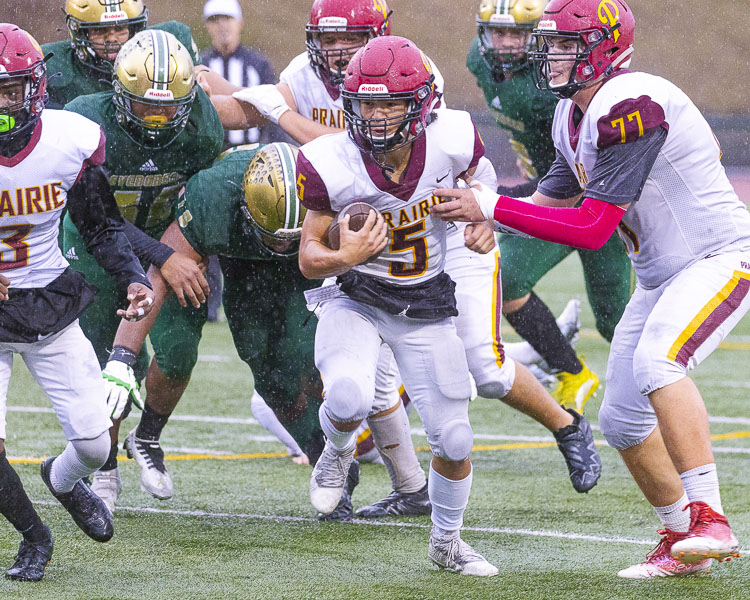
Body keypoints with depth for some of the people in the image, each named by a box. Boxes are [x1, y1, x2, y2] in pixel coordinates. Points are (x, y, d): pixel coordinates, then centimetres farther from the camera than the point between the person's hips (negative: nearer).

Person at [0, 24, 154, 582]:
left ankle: (64, 479, 42)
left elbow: (102, 226, 4)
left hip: (51, 302, 2)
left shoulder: (73, 143, -12)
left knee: (96, 443, 2)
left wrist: (133, 277, -12)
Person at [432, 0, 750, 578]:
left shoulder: (629, 106, -24)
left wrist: (492, 207, -22)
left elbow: (591, 228, -25)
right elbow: (551, 200, 19)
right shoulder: (572, 117, 6)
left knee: (656, 361, -34)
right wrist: (476, 211, 2)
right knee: (623, 420, 7)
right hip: (660, 275, 10)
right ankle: (682, 543, 23)